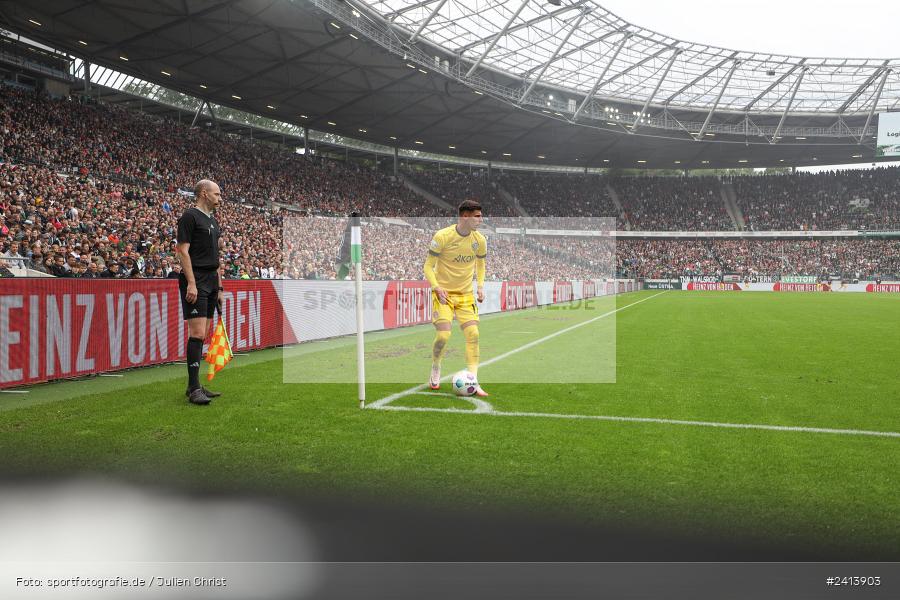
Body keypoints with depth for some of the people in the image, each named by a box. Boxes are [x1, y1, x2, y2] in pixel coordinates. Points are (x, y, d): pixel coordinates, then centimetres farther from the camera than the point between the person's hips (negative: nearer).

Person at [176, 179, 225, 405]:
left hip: (211, 282, 9)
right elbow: (183, 251, -13)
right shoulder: (190, 216, -6)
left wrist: (219, 287, 19)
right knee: (197, 333, -12)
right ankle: (194, 388, -10)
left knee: (202, 335, 9)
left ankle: (194, 386, 14)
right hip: (195, 281, -9)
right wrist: (191, 283, -20)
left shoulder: (213, 221, 20)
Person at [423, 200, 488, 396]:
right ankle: (435, 372, 14)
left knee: (473, 334, -9)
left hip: (466, 294, 4)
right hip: (443, 293, -4)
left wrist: (481, 286, 2)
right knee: (443, 335, -15)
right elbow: (428, 266, -8)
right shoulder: (442, 237, -15)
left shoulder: (480, 240, -1)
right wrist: (437, 288, -22)